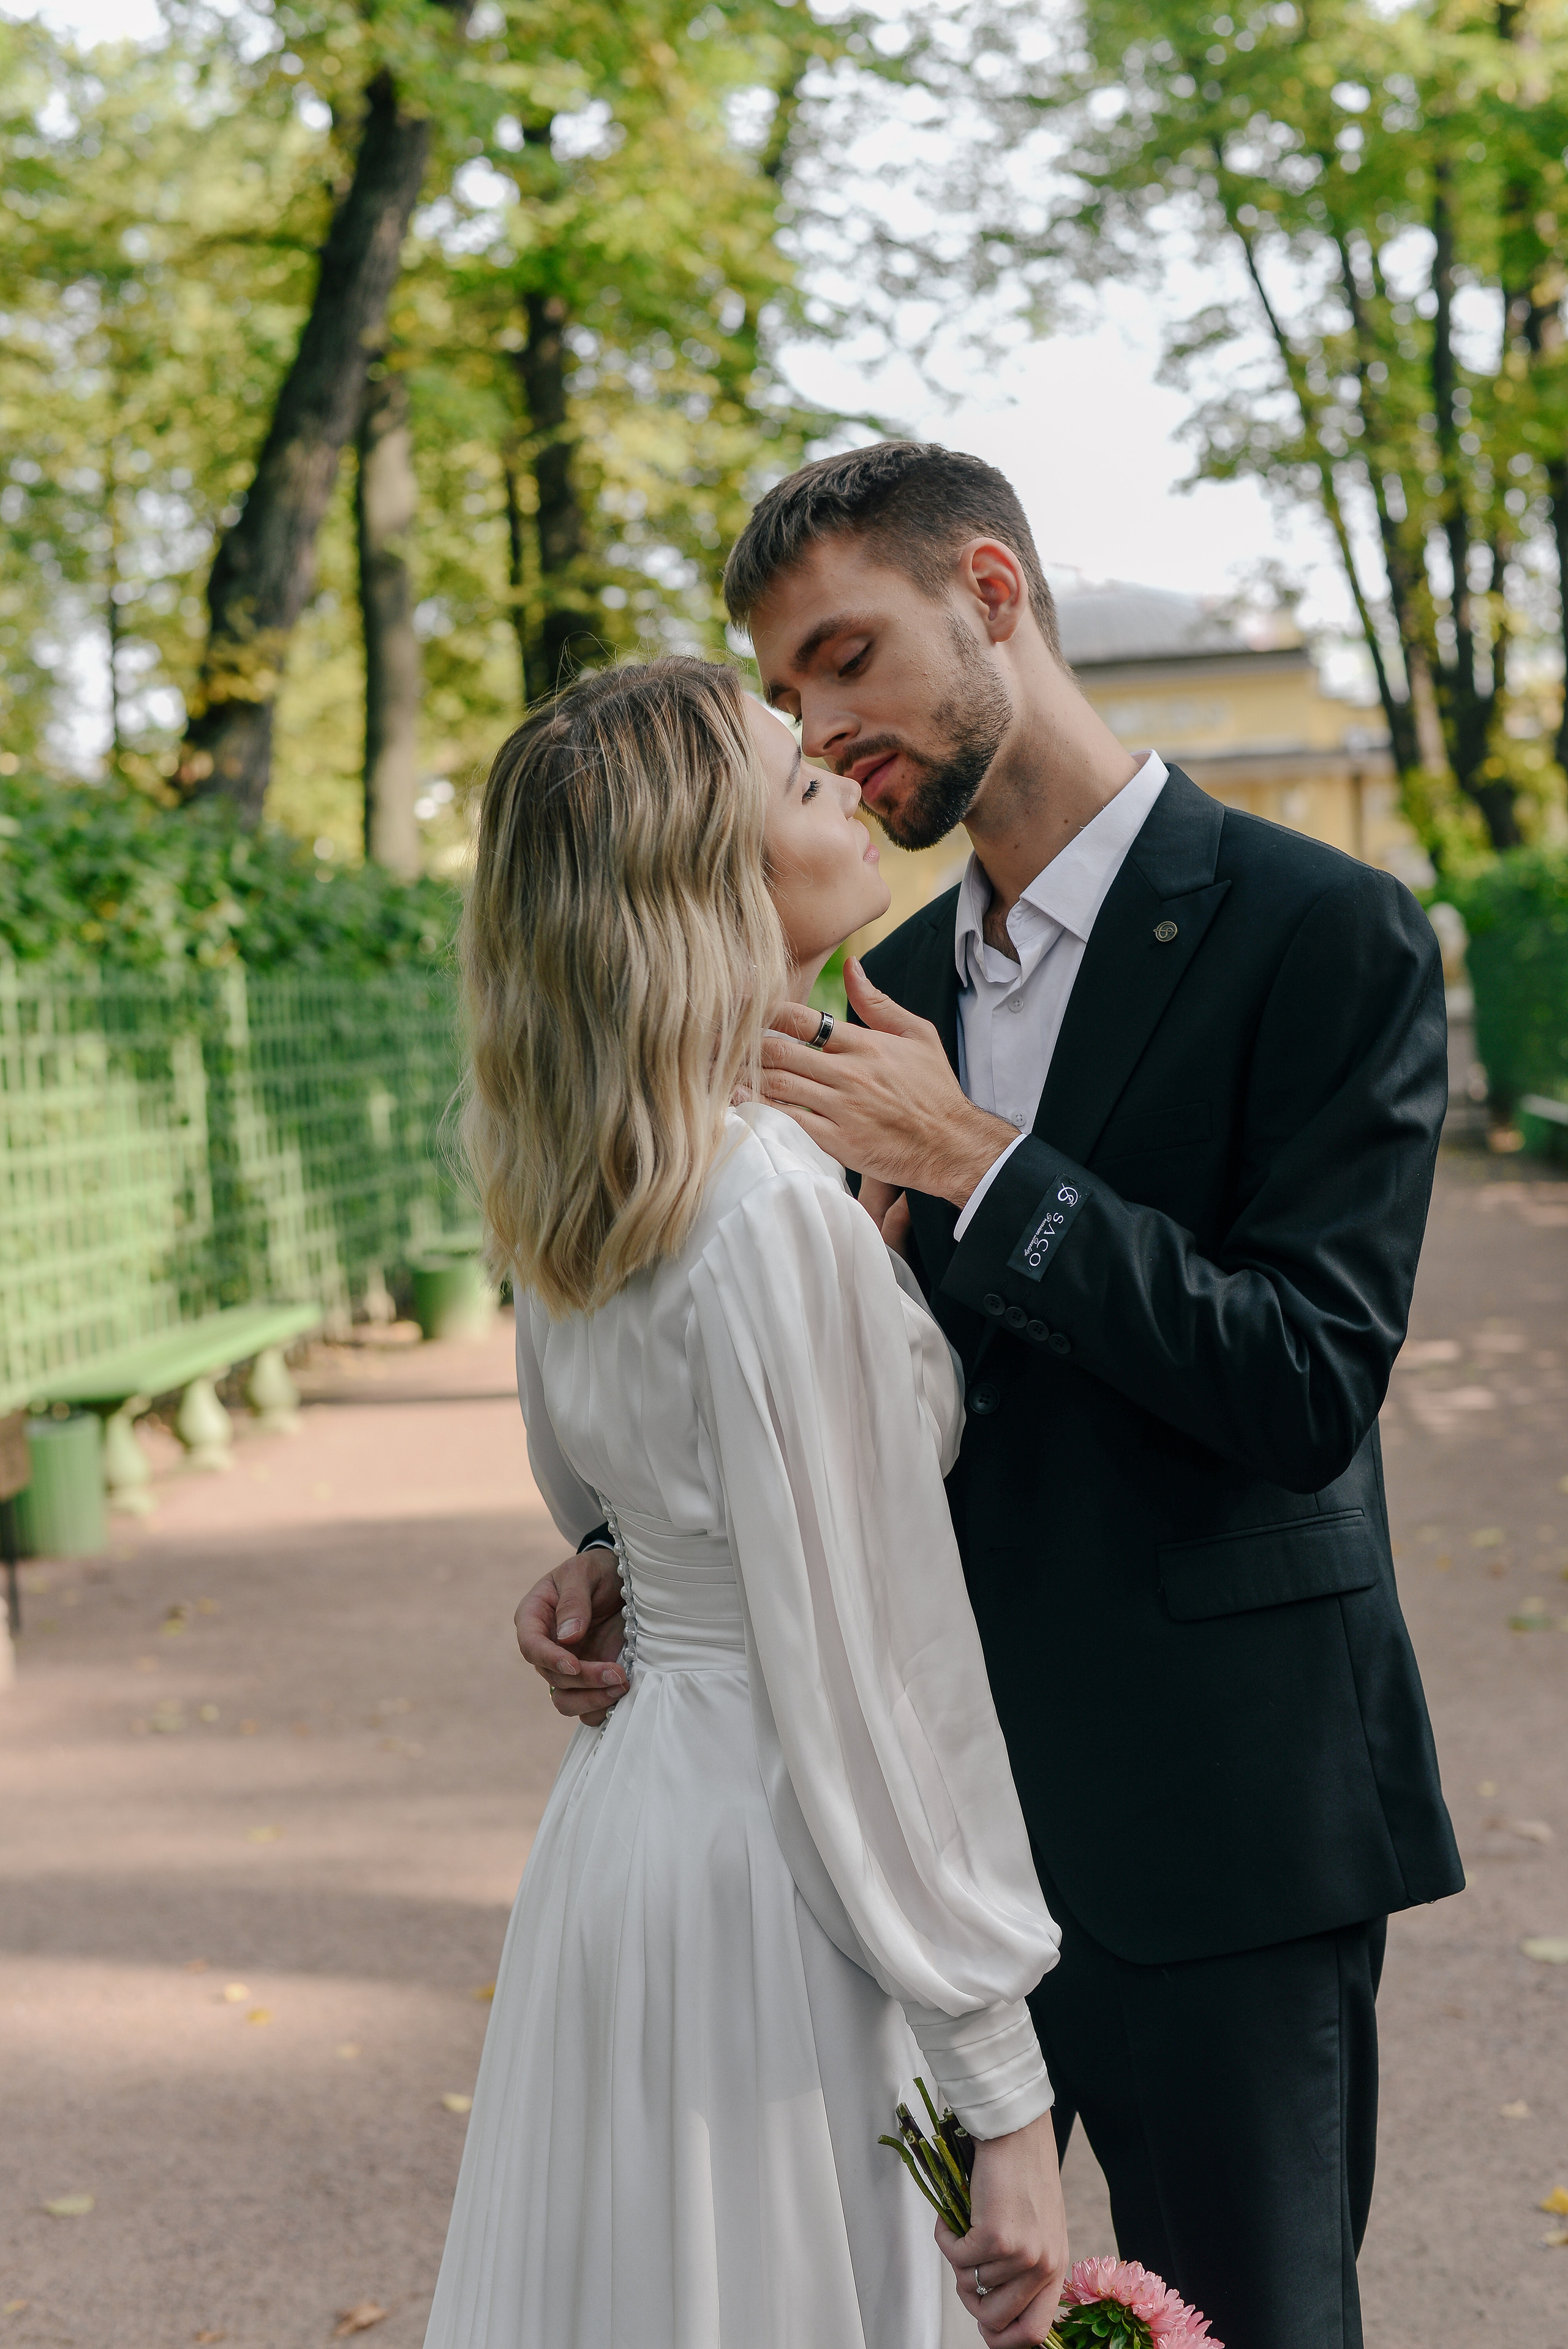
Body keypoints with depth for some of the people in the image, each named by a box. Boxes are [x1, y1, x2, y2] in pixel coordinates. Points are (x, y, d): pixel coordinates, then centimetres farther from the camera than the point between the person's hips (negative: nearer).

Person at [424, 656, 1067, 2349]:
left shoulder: (565, 1192, 3)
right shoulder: (781, 1211, -23)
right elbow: (866, 1689, -22)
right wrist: (1004, 2094, -16)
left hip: (617, 1812, 9)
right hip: (769, 1881, -9)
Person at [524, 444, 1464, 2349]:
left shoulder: (1321, 934, -11)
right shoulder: (898, 983, 10)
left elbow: (1310, 1386, -18)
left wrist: (978, 1169, -22)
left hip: (1213, 1832, -6)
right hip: (938, 1793, 6)